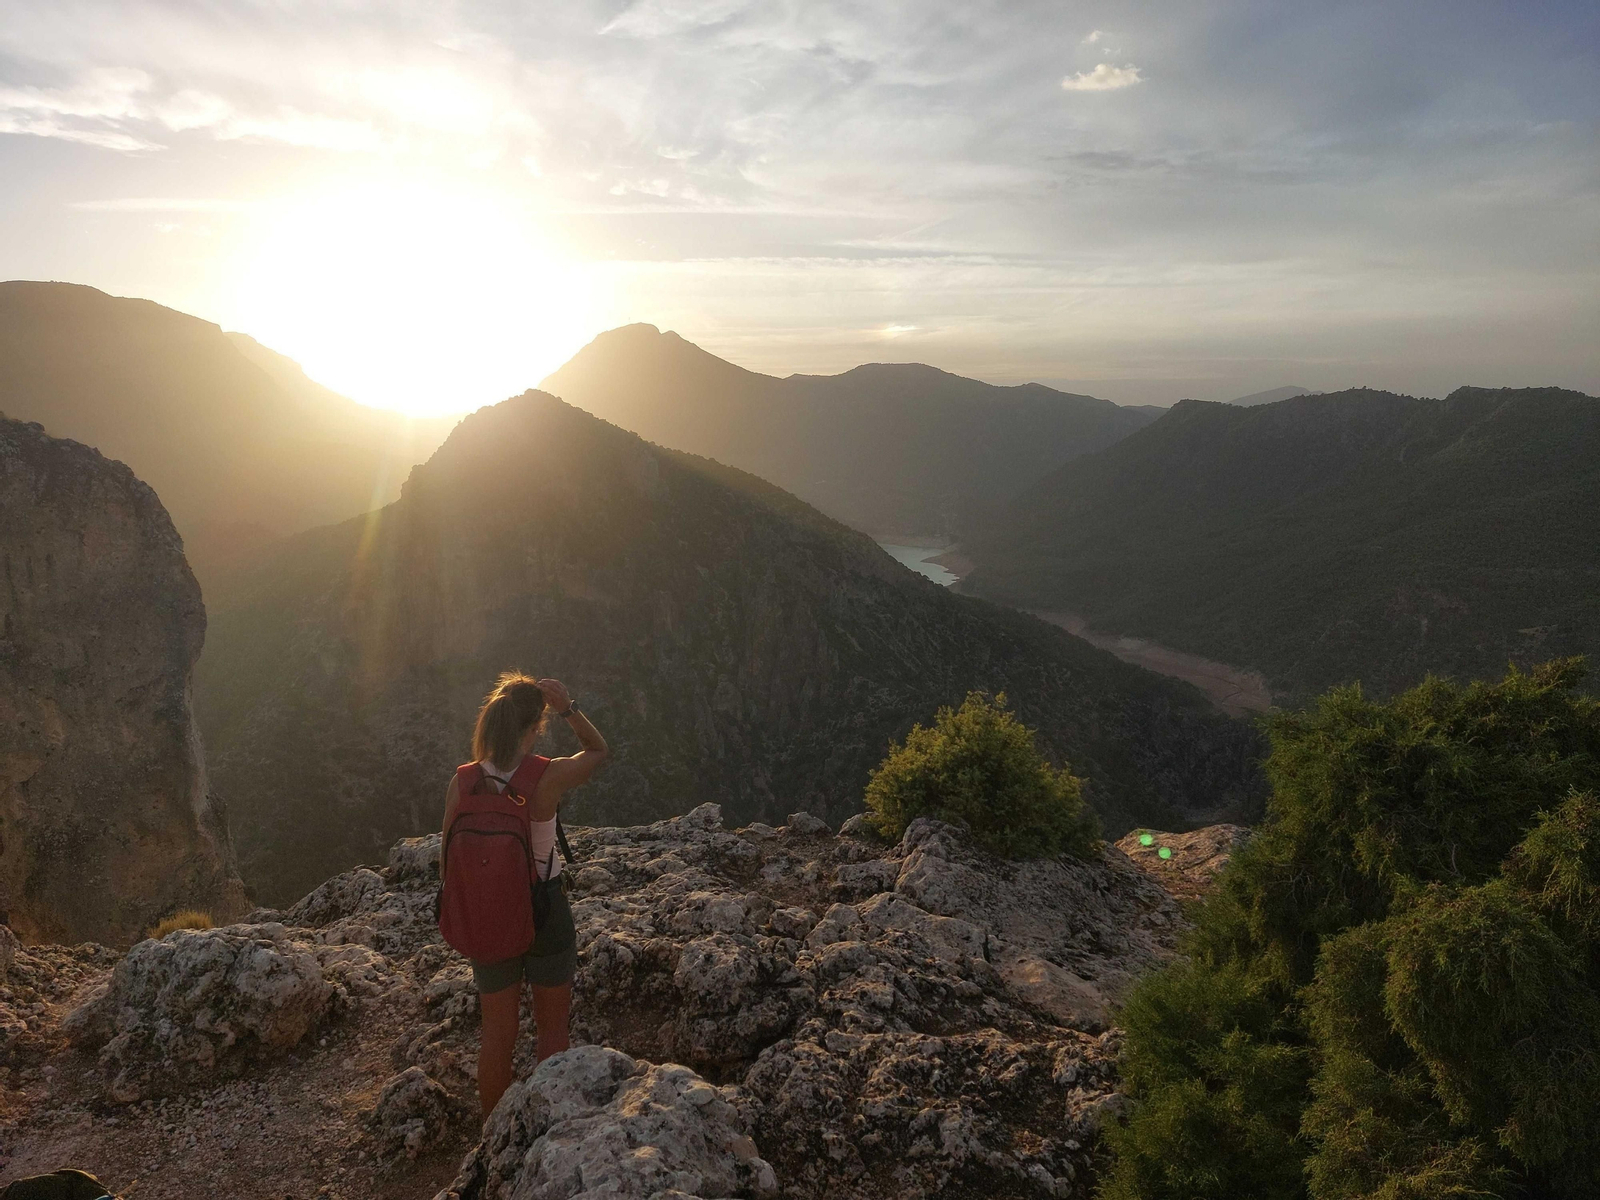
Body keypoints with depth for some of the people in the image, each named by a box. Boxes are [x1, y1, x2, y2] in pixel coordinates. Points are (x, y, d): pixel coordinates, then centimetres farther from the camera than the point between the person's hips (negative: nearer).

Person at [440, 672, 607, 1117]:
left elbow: (448, 861, -3)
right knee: (552, 1030, 17)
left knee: (498, 1033, 19)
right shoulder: (549, 778, -21)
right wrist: (568, 708, -13)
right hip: (546, 913, -3)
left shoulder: (462, 783, -12)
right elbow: (598, 750, 0)